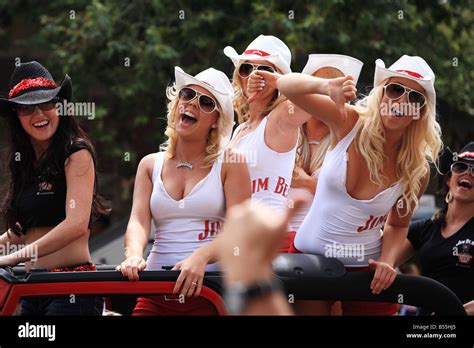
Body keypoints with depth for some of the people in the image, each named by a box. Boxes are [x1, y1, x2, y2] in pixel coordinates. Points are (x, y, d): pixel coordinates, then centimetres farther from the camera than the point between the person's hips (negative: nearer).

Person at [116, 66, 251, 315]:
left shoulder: (230, 164, 3)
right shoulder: (150, 165, 13)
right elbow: (138, 220, 0)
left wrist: (200, 257, -26)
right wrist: (134, 255, -23)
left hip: (208, 291, -3)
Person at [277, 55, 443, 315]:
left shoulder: (417, 171, -8)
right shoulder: (349, 123, -11)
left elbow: (397, 225, 7)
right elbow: (285, 85, -18)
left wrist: (388, 260, -13)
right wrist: (325, 86, -39)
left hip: (365, 272, 0)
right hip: (307, 256, 0)